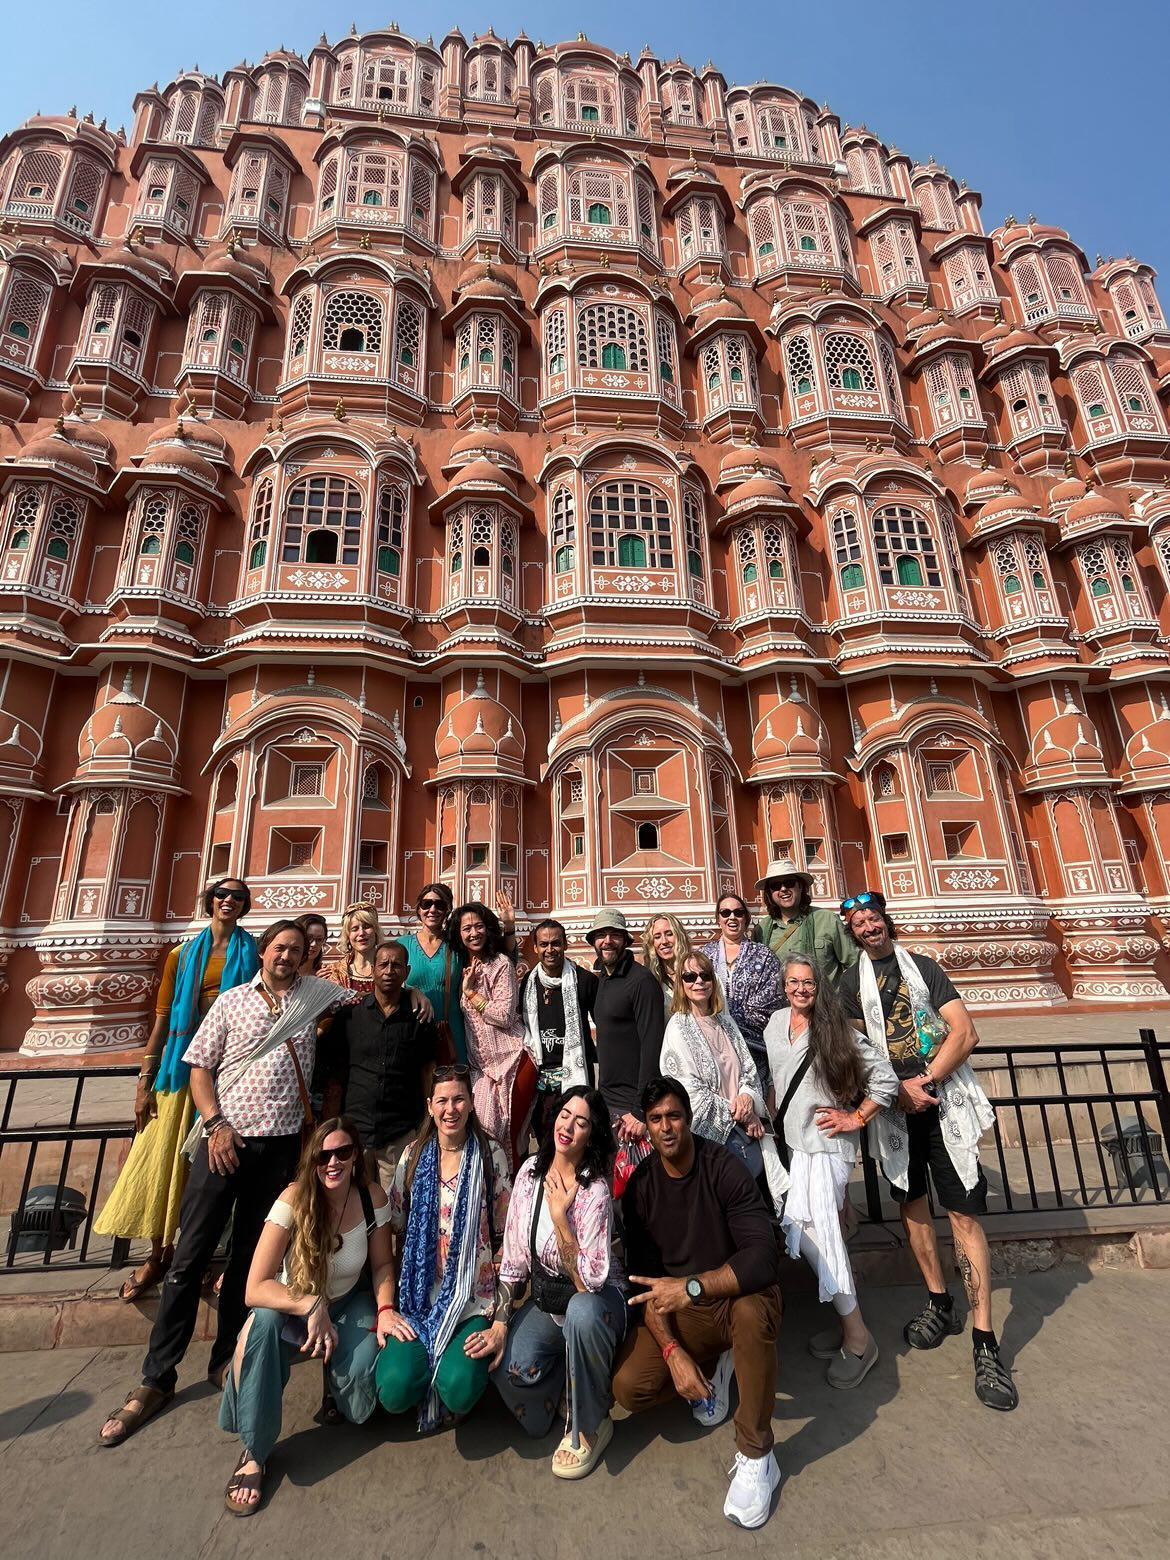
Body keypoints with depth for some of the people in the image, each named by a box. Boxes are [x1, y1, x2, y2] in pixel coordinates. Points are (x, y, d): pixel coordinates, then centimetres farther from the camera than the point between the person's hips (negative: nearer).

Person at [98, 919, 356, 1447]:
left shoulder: (316, 993, 6)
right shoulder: (231, 1001, 3)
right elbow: (199, 1066, 3)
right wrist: (215, 1124, -8)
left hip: (281, 1145, 1)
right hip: (224, 1138, -1)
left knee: (250, 1255, 13)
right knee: (190, 1255, 2)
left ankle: (227, 1360, 28)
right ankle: (157, 1376, 18)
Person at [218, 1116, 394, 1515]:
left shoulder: (372, 1198, -18)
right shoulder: (294, 1201, -25)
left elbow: (382, 1265, -4)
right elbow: (255, 1289, -26)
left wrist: (385, 1310, -21)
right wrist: (311, 1306, -36)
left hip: (349, 1307, 2)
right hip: (290, 1308, -1)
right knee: (263, 1323, -36)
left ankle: (337, 1384, 12)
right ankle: (254, 1452, -16)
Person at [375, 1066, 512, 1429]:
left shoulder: (491, 1155, -5)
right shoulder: (413, 1155, 3)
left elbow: (505, 1233, -2)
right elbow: (396, 1229, 8)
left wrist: (502, 1317, -6)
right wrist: (388, 1306, 2)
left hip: (472, 1299, -2)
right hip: (419, 1296, 2)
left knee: (458, 1391, -23)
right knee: (394, 1391, -19)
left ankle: (454, 1367, 12)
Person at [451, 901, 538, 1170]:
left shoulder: (501, 963, -7)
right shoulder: (463, 966, 11)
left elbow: (504, 1017, -14)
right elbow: (460, 1017, 17)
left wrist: (471, 991, -10)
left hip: (512, 1059, -5)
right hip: (482, 1064, 5)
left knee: (507, 1134, -4)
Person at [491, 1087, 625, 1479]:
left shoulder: (595, 1191, -23)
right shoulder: (531, 1170, -9)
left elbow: (591, 1281, -28)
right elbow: (513, 1256, -2)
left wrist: (560, 1218, -31)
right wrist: (500, 1323, -9)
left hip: (592, 1302, -4)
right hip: (542, 1300, 4)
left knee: (582, 1312, -36)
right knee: (507, 1368, -20)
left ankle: (588, 1427, -10)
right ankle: (563, 1367, 13)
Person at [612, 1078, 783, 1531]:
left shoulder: (725, 1169, -18)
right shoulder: (639, 1186, -7)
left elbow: (762, 1257, -26)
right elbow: (643, 1280, -4)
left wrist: (692, 1286, -32)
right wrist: (673, 1351, -16)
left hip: (735, 1298, -3)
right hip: (675, 1311, 3)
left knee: (752, 1309, -36)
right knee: (629, 1386, -19)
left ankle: (755, 1455, -13)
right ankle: (712, 1369, 10)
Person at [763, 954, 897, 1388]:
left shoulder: (836, 1029, -11)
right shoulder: (775, 1024, 5)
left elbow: (885, 1077, -9)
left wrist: (855, 1118, -8)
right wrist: (772, 1113, 15)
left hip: (827, 1142, -6)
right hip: (793, 1140, 6)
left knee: (805, 1226, -12)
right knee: (819, 1230, 10)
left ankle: (857, 1337, 5)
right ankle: (848, 1322, 27)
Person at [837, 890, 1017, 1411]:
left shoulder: (924, 967, 3)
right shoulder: (851, 981, 6)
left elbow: (965, 1033, -4)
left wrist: (926, 1081, -11)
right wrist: (900, 1089, -9)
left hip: (943, 1099, -2)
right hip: (894, 1104, 2)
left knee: (964, 1213, -2)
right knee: (912, 1204, 12)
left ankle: (985, 1341, 7)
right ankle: (939, 1303, 31)